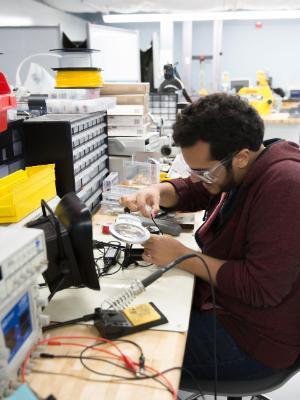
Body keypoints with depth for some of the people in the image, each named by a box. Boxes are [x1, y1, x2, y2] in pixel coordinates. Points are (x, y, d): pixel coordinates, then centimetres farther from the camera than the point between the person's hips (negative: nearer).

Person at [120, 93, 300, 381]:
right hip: (220, 301, 8)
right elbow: (190, 191, 13)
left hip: (254, 337, -8)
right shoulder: (239, 170, -1)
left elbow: (262, 288, -30)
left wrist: (182, 257, -22)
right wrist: (156, 192, -9)